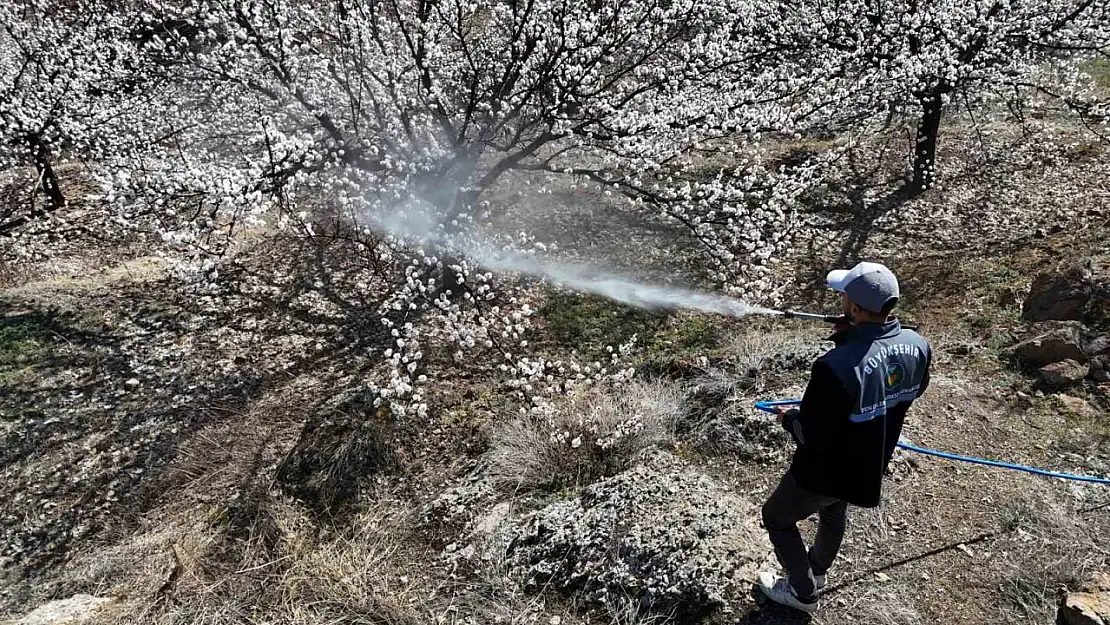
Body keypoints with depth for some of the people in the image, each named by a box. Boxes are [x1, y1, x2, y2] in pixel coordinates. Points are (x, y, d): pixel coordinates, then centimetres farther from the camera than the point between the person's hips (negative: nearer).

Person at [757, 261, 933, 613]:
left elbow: (812, 436, -30)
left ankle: (803, 593, 40)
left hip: (826, 471, -7)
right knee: (834, 510, 36)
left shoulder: (837, 367, -41)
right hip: (871, 466, 7)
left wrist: (788, 419, -7)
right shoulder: (917, 346, -18)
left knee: (777, 518, 22)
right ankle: (817, 571, 61)